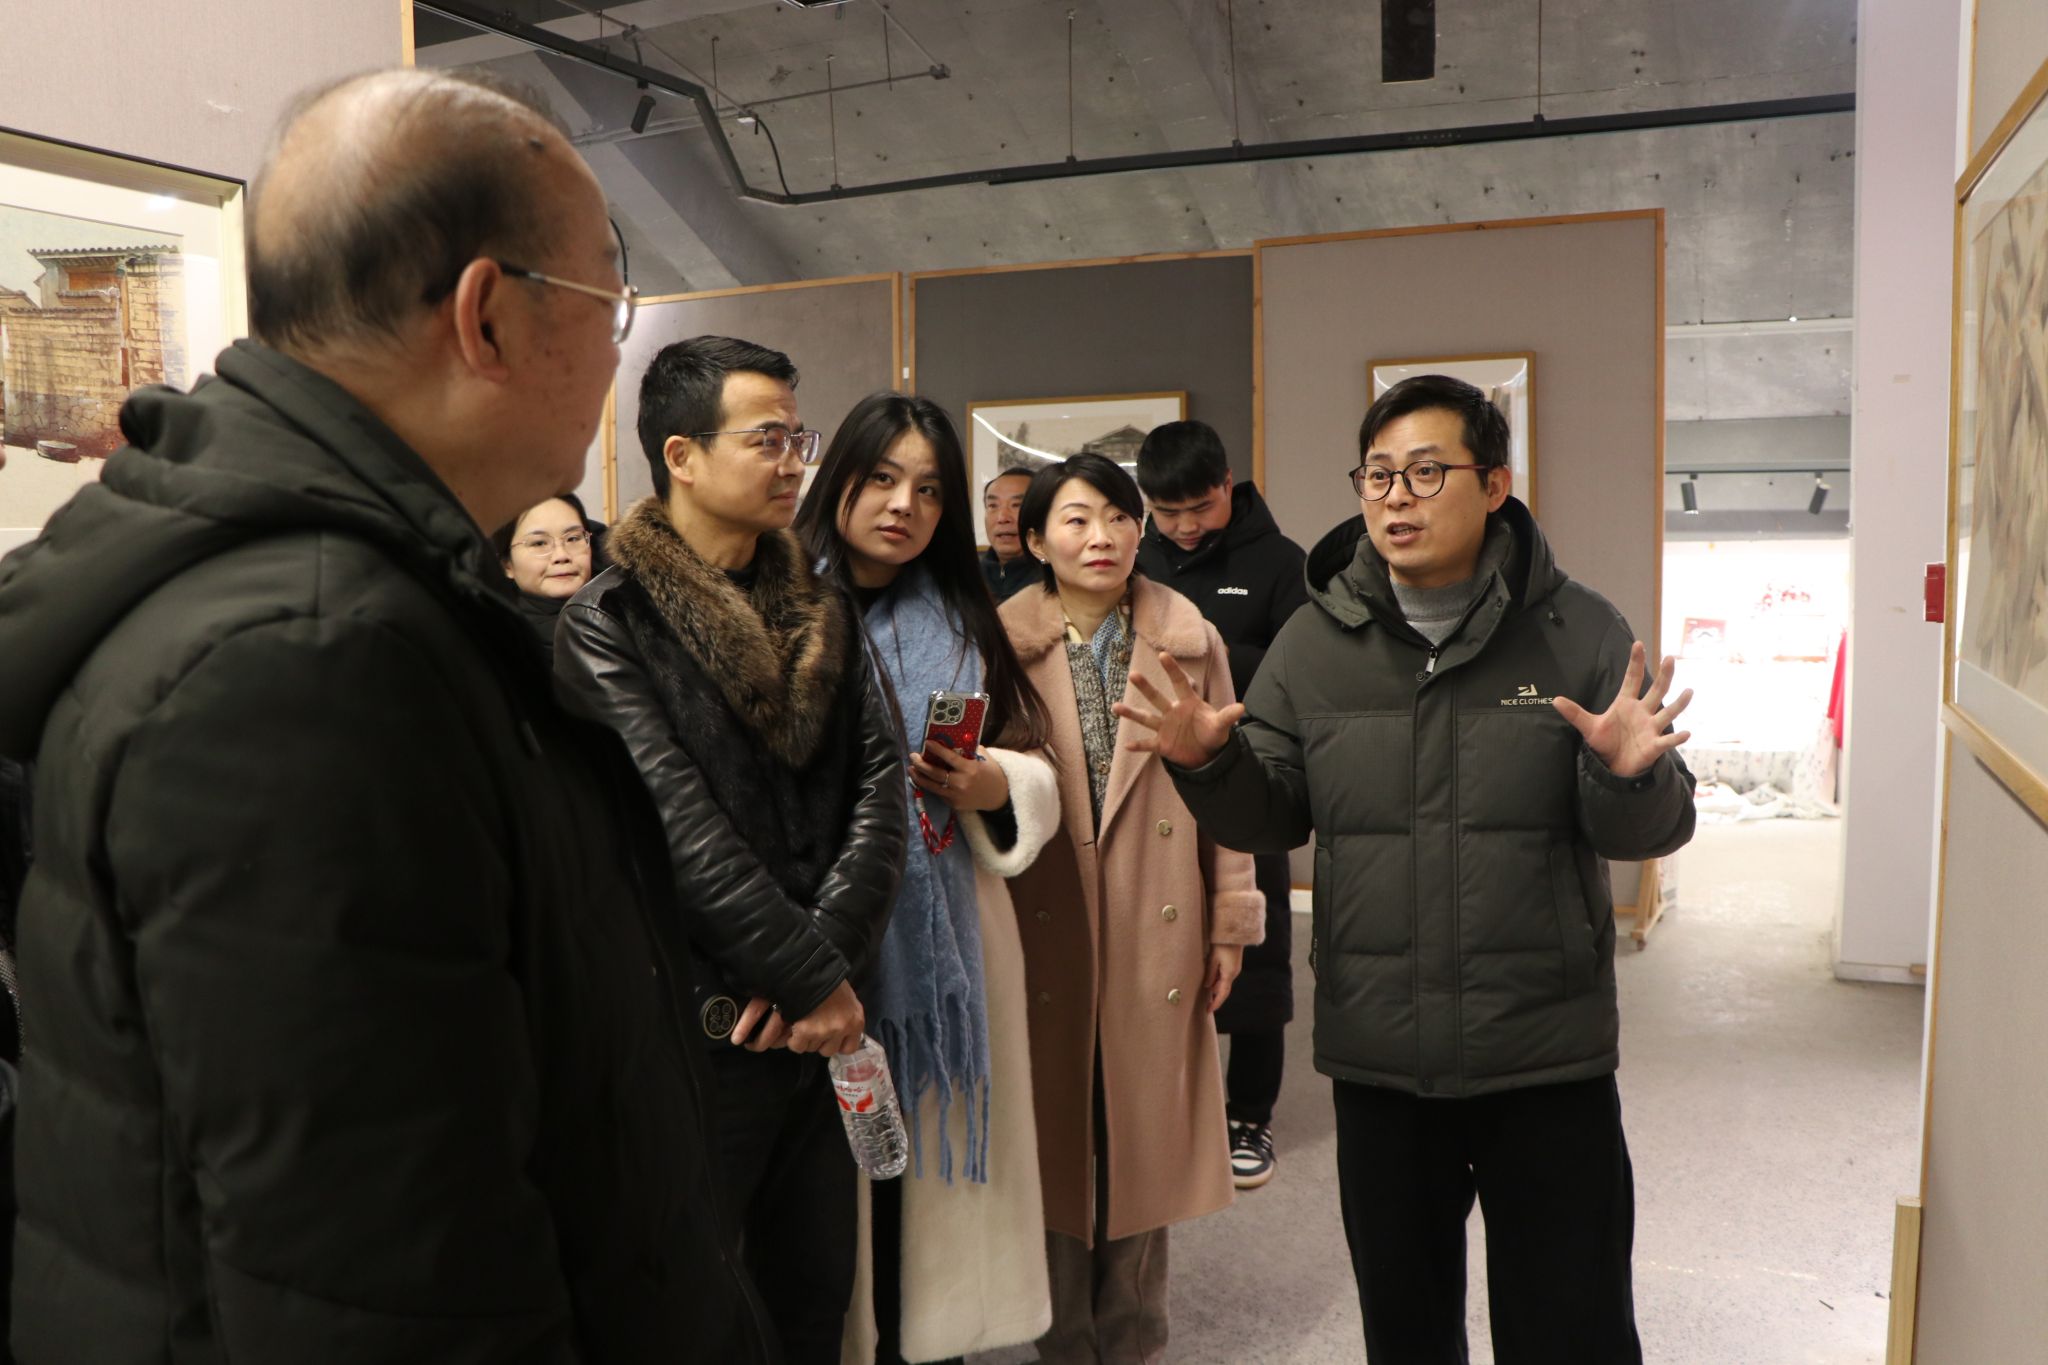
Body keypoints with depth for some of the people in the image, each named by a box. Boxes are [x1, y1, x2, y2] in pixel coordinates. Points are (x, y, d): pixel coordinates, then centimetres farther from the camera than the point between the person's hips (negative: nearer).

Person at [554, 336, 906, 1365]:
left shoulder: (822, 613, 9)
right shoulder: (609, 622, -9)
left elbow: (879, 782, -1)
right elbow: (684, 834, -17)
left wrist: (824, 956, -13)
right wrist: (813, 977, -14)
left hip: (823, 1015, 5)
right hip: (698, 1033, -5)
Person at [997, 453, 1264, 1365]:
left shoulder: (1192, 642, 4)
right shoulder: (1002, 646, 0)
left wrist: (1230, 921, 3)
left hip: (1159, 930, 1)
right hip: (1046, 930, -1)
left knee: (1147, 1129, 10)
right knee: (1057, 1131, 8)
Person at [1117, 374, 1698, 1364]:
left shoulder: (1579, 634, -5)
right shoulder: (1315, 643, 1)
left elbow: (1648, 832, -4)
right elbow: (1271, 817, 4)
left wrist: (1629, 775, -26)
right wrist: (1210, 763, -15)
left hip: (1549, 1059, -2)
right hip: (1376, 1062, 2)